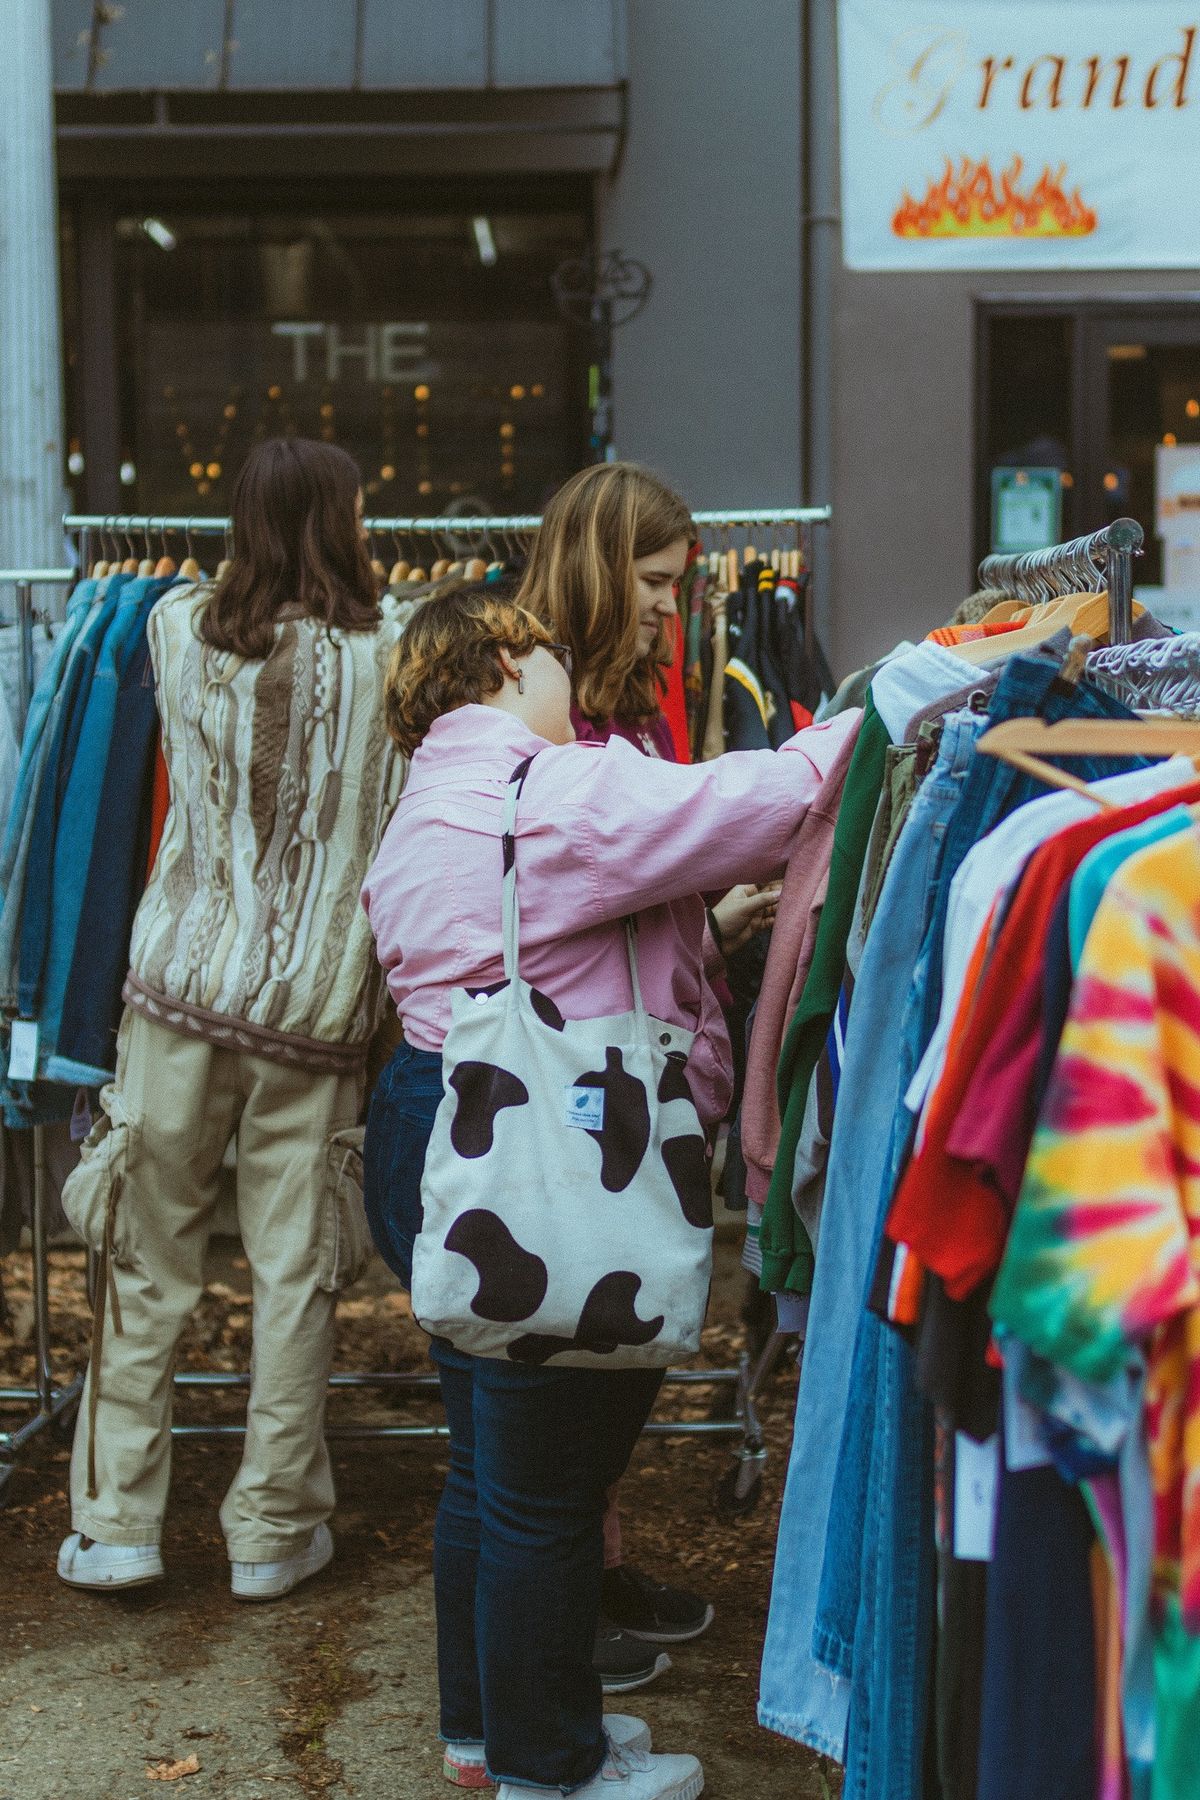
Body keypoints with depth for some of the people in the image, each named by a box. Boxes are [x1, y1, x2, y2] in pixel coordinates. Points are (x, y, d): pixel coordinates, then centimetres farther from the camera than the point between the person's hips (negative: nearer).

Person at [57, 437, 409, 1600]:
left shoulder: (177, 626, 2)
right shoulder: (393, 644, -3)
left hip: (180, 985, 2)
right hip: (321, 1008, -1)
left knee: (148, 1261, 11)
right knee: (295, 1272, 8)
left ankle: (116, 1523, 19)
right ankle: (272, 1531, 18)